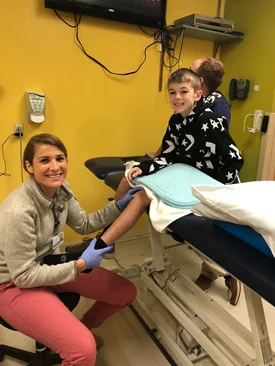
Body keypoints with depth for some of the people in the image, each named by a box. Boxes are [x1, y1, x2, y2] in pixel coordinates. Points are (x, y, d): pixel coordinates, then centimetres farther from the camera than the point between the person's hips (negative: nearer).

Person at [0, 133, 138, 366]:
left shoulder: (61, 190, -8)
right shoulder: (19, 211, -31)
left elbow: (84, 224, 6)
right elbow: (23, 276, -24)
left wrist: (118, 205, -5)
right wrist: (80, 265, -23)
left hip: (47, 265, 8)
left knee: (126, 293, 6)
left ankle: (81, 328, 31)